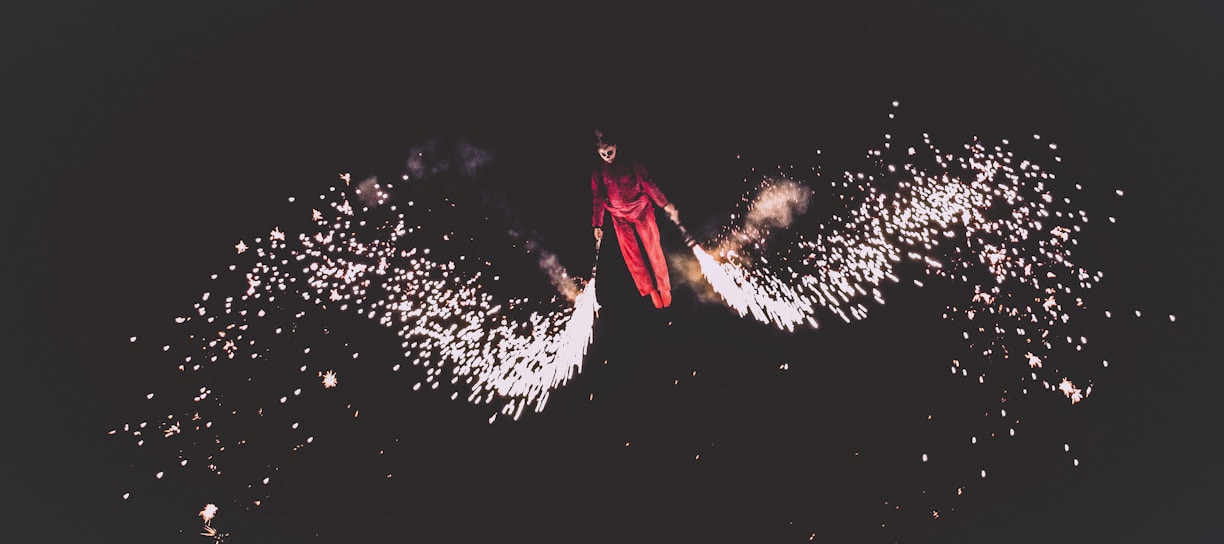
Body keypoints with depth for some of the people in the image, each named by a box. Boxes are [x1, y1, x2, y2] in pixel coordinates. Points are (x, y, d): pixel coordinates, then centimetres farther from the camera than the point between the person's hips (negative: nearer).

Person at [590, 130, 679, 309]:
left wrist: (665, 204, -8)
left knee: (653, 248, 0)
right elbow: (597, 200, 5)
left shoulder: (630, 164, -5)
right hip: (619, 217, 2)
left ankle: (664, 287, 14)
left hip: (642, 210, -2)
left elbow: (648, 184, -3)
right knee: (632, 256, 1)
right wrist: (597, 225, 3)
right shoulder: (597, 173, 0)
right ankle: (650, 289, 12)